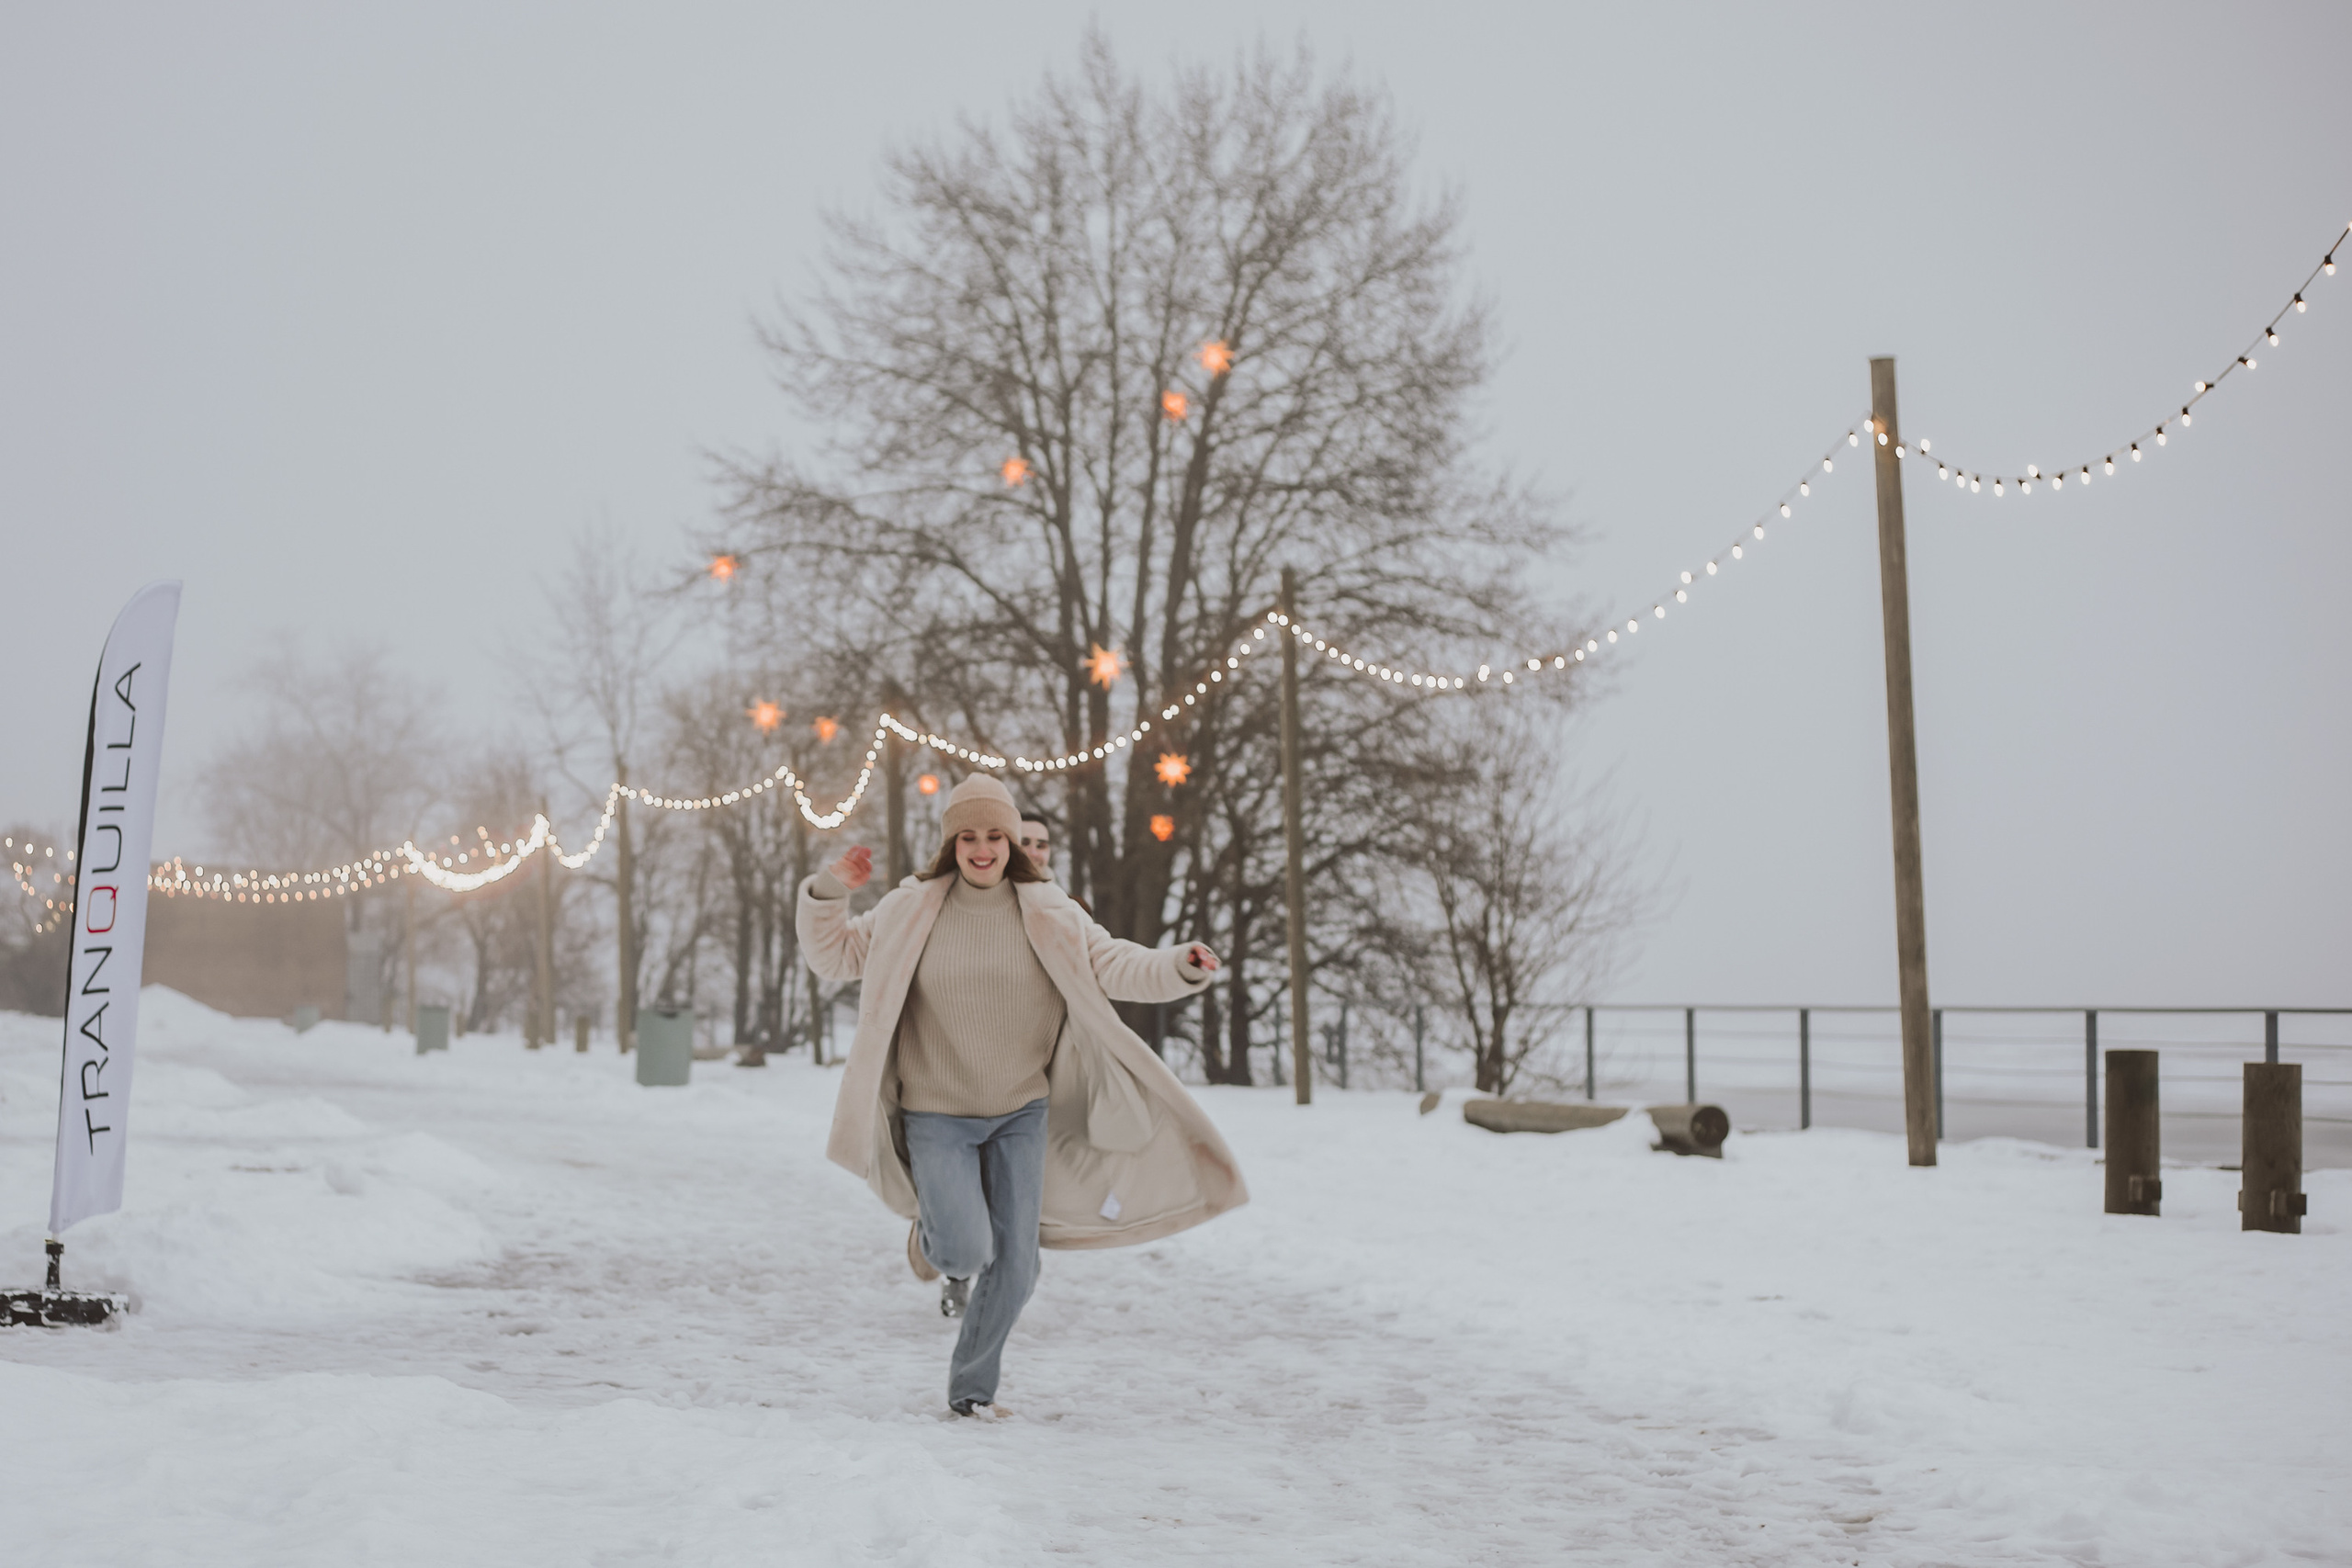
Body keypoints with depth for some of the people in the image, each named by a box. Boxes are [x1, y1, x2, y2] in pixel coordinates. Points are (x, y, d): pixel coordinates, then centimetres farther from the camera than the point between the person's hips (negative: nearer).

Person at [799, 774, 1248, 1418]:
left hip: (1021, 1113, 2)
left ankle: (972, 1389, 25)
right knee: (968, 1251, -16)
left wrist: (1179, 967, -25)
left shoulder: (1048, 915, -4)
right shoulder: (910, 910, -5)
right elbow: (833, 955, 3)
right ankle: (932, 1233, 23)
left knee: (1014, 1266, 3)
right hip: (938, 1116, -2)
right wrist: (829, 892, -14)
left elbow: (1115, 966, -7)